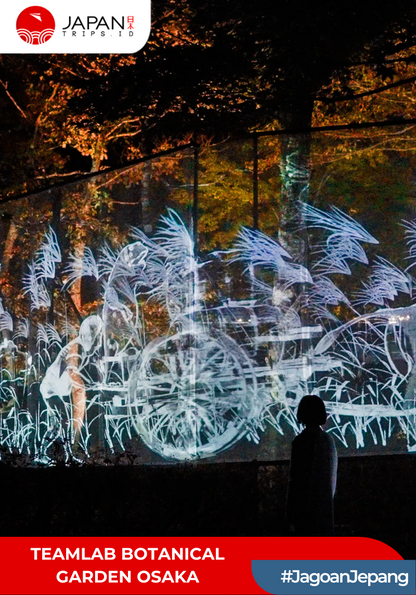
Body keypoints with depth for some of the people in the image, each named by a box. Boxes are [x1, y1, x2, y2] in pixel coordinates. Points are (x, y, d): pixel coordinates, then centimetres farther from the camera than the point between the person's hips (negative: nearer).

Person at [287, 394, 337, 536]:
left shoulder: (301, 441, -13)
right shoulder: (328, 439, 5)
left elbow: (295, 481, -13)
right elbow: (333, 477, 11)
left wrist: (291, 516, -9)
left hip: (306, 507, -6)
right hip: (326, 506, 6)